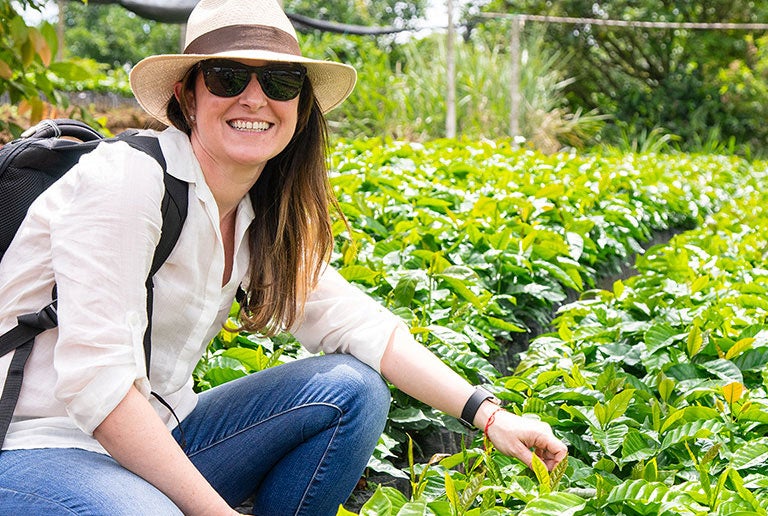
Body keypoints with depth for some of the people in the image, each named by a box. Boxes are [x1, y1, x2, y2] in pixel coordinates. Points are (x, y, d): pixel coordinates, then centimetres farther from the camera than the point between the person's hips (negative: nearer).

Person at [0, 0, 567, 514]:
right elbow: (93, 381, -25)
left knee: (351, 388, -5)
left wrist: (487, 413, -4)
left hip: (151, 440, 8)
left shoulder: (265, 221, 5)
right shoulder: (127, 179, -19)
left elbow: (360, 325, 5)